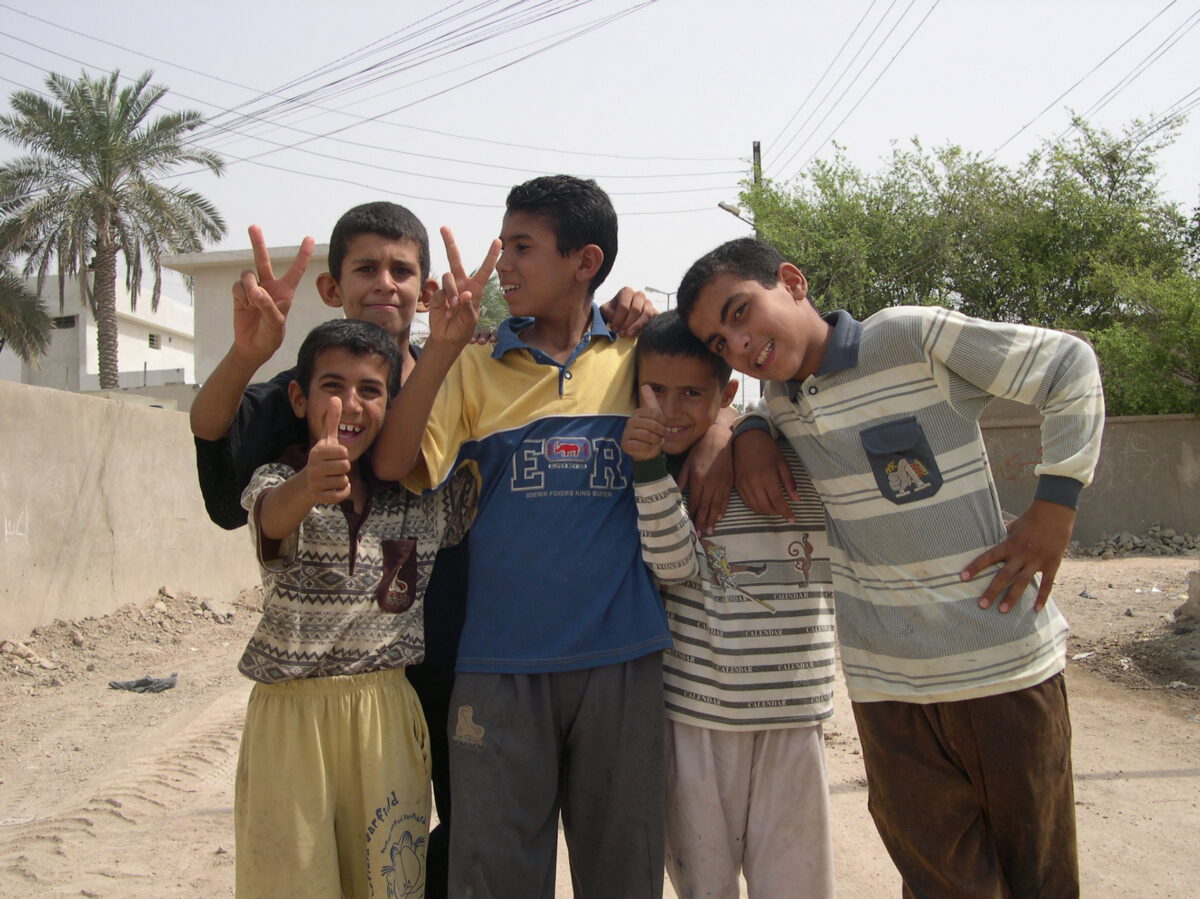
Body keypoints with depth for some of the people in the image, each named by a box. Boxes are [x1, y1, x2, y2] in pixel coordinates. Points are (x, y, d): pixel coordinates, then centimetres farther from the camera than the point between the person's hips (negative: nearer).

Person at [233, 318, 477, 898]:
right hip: (292, 713, -2)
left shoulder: (422, 497, 5)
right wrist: (310, 485, -53)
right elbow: (274, 514, -28)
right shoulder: (279, 481, -6)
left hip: (386, 713, 3)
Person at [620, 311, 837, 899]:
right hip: (693, 716, 1)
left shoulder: (799, 458, 0)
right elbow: (675, 564, -12)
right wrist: (650, 467, -27)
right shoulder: (644, 473, 0)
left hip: (791, 716, 0)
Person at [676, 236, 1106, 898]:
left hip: (1004, 664, -3)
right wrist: (745, 438, 3)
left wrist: (1054, 507, -10)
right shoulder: (776, 398, 5)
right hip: (887, 687, 4)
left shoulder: (914, 337, -11)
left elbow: (1070, 365, -5)